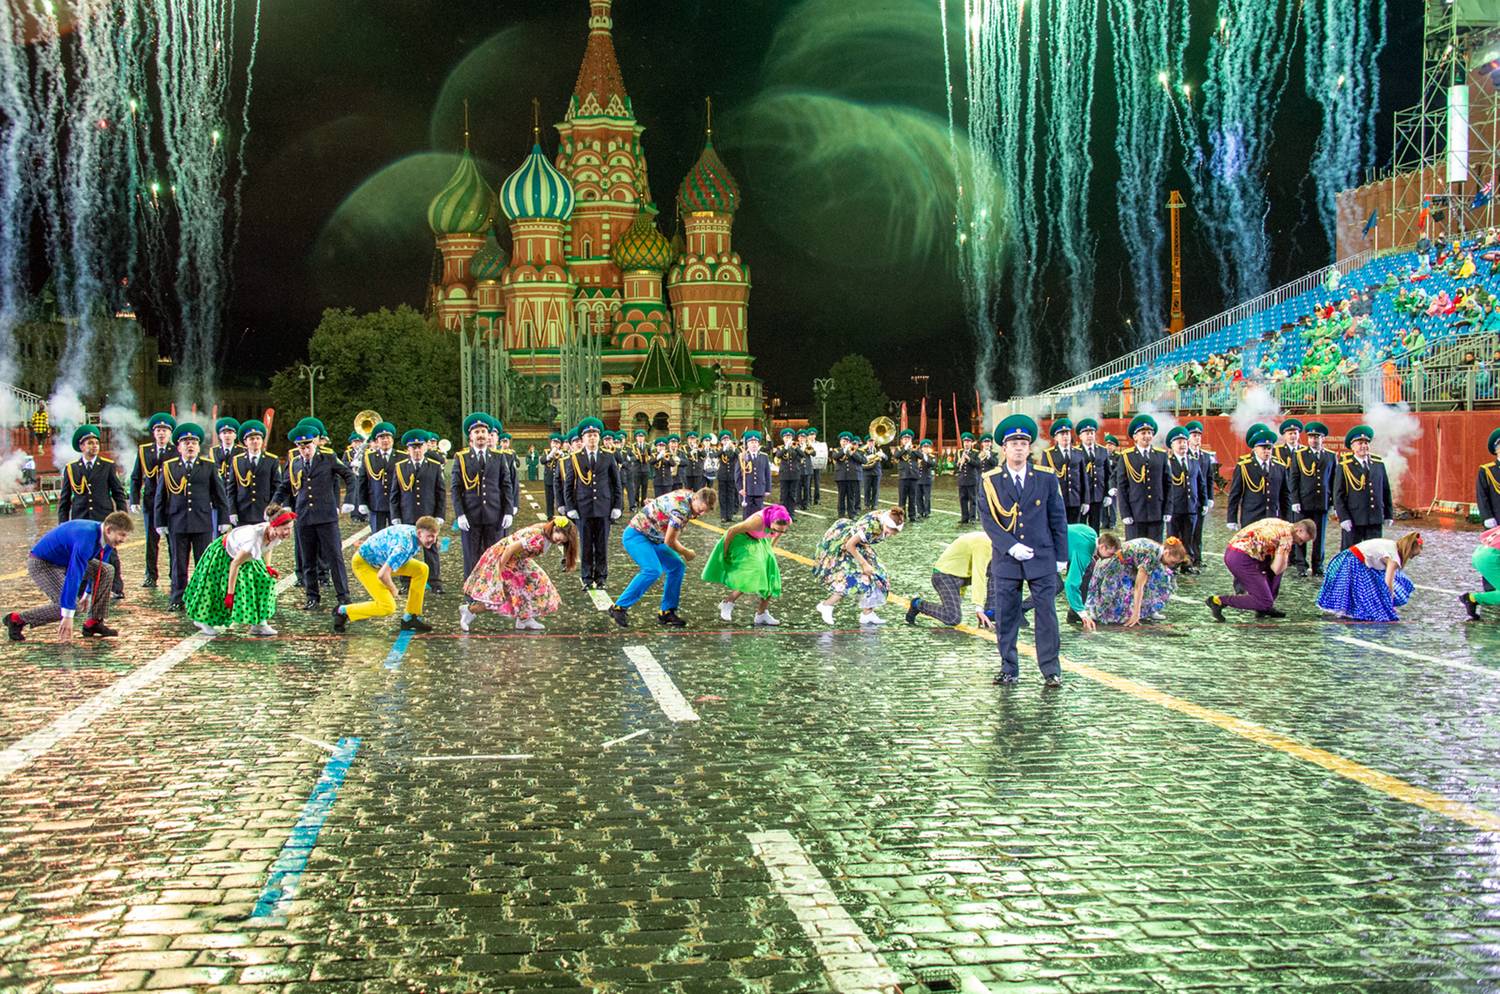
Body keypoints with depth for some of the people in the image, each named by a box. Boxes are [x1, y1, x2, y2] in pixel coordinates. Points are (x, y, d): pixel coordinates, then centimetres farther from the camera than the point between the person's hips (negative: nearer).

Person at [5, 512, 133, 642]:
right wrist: (68, 617, -39)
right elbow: (74, 576, -38)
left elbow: (97, 570, 11)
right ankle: (16, 619, -2)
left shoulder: (106, 537, -8)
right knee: (64, 608, -22)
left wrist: (89, 593, 21)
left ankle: (94, 624, -2)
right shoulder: (86, 539, -35)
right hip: (41, 563, -9)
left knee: (107, 571, -8)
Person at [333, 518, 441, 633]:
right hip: (364, 563, -9)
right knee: (387, 607, -19)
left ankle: (410, 618, 4)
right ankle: (343, 612, 1)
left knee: (421, 569, -6)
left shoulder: (415, 533, -7)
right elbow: (382, 575, -37)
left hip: (381, 559, 9)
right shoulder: (405, 545, -36)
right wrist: (393, 590, -16)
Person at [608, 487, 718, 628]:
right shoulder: (681, 509, -30)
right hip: (636, 535, -10)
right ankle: (619, 607, -19)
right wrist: (686, 553, -8)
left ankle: (666, 612, 10)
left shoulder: (687, 495, -1)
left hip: (652, 537, 10)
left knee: (677, 566, 5)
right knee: (653, 570, -27)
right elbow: (669, 541, -23)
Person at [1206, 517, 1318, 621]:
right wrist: (1283, 563, 13)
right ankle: (1219, 601, -9)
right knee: (1264, 603, -7)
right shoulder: (1287, 535, -7)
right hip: (1242, 559, -9)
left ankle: (1265, 608, 22)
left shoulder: (1279, 524, 21)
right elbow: (1277, 569, -9)